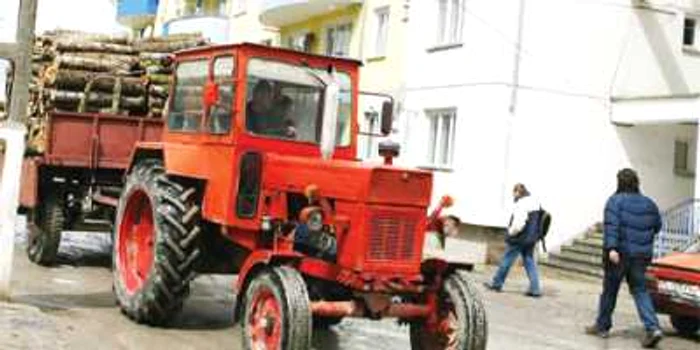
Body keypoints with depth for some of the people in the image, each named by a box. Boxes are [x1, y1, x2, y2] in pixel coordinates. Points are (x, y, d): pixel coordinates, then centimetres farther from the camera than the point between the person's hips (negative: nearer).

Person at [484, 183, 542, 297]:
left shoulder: (521, 204, -18)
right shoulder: (535, 203, 9)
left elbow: (518, 224, -23)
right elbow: (536, 222, 13)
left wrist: (511, 232, -8)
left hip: (519, 238, -8)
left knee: (507, 260, 6)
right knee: (530, 262, 10)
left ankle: (496, 283, 17)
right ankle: (535, 289, 4)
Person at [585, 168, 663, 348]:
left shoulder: (616, 200, -8)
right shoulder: (649, 203, 8)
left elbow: (611, 225, -20)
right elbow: (657, 226, 17)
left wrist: (611, 247, -27)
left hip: (620, 253, -4)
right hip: (641, 255, 4)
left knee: (610, 290, 8)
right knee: (640, 290, 10)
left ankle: (602, 326, 20)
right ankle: (653, 328, -5)